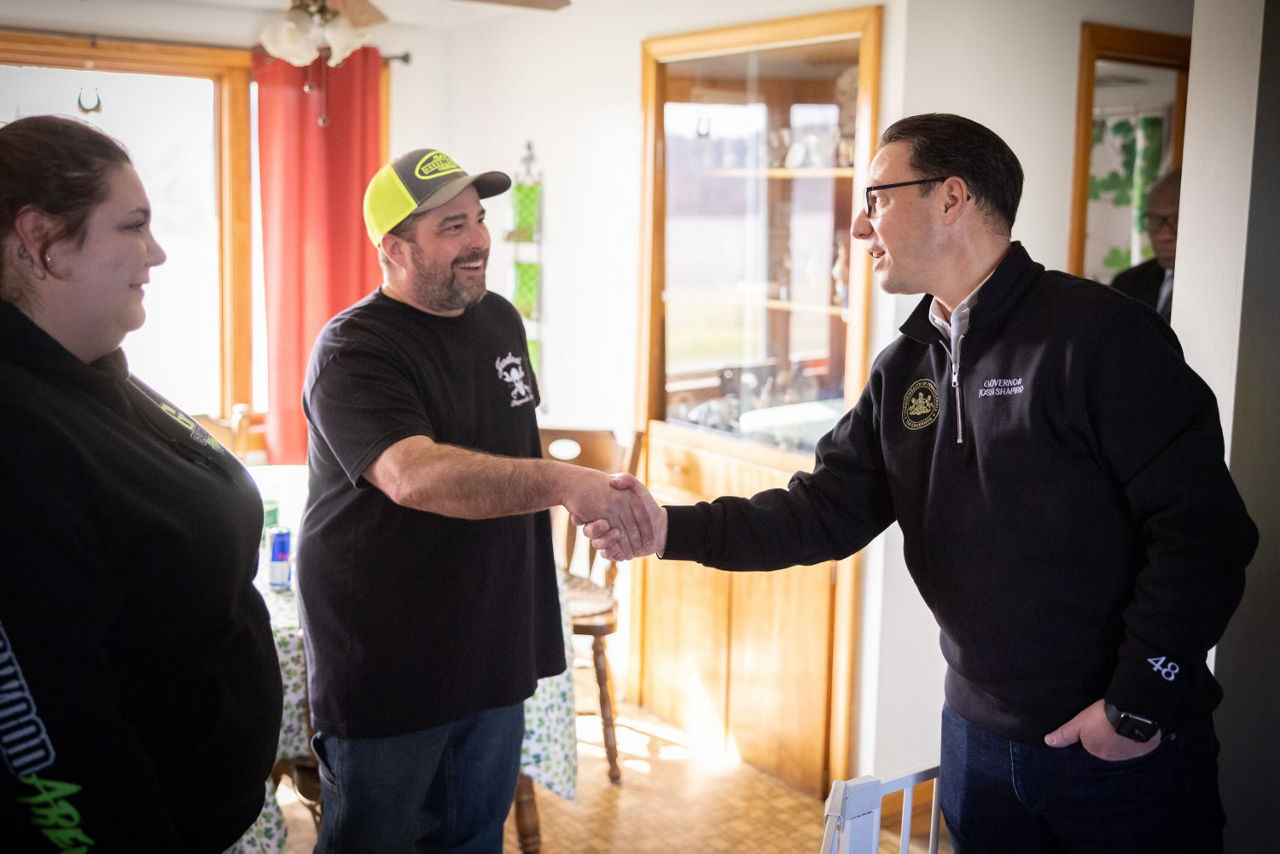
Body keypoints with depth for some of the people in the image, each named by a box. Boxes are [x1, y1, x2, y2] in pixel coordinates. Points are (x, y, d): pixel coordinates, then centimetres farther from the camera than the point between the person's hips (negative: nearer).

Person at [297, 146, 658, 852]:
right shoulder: (355, 351, -17)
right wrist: (560, 482, -43)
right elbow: (415, 475, -35)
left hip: (494, 655, 7)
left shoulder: (501, 321, 7)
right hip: (387, 670, -6)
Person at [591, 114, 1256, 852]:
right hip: (981, 731, 6)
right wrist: (674, 529, -9)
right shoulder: (903, 372, 5)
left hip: (1125, 745, -6)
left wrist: (1141, 702, -16)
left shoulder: (1097, 334, -16)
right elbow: (825, 513, 3)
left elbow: (1204, 529, -17)